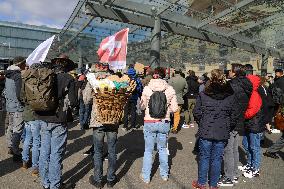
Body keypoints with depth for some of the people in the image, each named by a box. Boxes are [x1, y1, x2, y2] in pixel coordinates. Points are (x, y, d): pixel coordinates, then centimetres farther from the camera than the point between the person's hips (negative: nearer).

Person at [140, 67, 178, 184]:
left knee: (148, 150, 13)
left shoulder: (147, 88, -9)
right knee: (163, 149, 20)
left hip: (149, 123, -1)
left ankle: (146, 177, 26)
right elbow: (175, 108, -4)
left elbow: (142, 106, 1)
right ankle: (164, 174, 36)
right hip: (164, 123, 2)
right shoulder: (170, 90, -7)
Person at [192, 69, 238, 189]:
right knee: (217, 159, 13)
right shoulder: (230, 96, -2)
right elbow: (234, 115, 2)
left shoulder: (203, 95, -9)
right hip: (223, 134, 2)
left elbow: (197, 113, -5)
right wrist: (228, 128, 15)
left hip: (206, 132, -1)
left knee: (204, 157, 12)